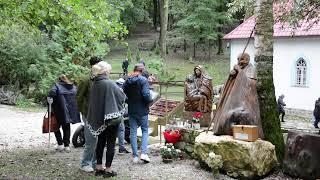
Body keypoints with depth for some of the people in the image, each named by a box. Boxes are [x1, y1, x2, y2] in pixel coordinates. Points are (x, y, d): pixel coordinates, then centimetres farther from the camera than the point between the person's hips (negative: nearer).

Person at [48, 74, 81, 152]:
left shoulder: (57, 86, -6)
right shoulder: (73, 87, 10)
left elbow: (51, 94, -21)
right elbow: (76, 97, 8)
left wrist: (50, 105, -12)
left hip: (60, 111, -5)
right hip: (70, 111, 5)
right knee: (67, 128, 14)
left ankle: (60, 144, 6)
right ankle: (66, 145, 13)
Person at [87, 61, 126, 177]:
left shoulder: (94, 84, 1)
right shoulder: (109, 84, -18)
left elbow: (92, 101, 10)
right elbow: (122, 96, -8)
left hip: (98, 118, 6)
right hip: (111, 117, -6)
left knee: (100, 142, 16)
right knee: (111, 143, 3)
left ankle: (99, 168, 23)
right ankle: (108, 170, 7)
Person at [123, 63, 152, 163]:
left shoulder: (127, 81, 2)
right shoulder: (143, 80, -12)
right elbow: (146, 95, -21)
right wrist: (150, 101, -2)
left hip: (131, 110, 4)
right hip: (142, 110, -4)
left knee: (133, 132, 9)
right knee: (145, 130, 10)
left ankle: (135, 156, 11)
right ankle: (144, 153, -4)